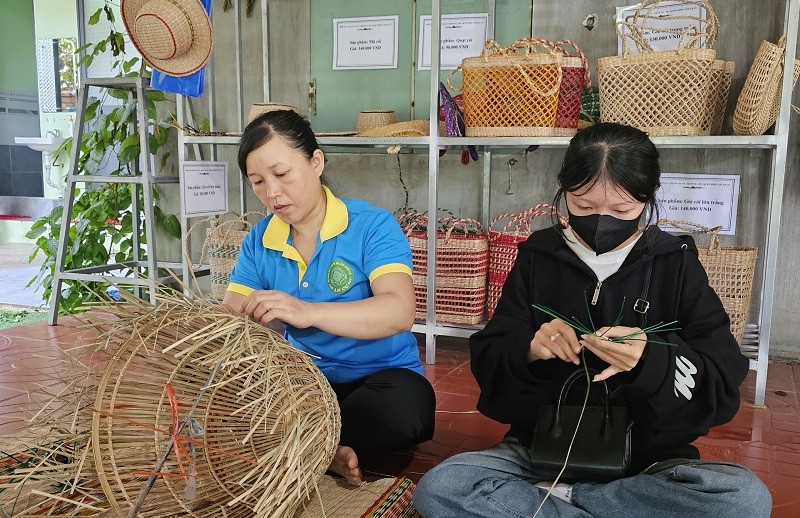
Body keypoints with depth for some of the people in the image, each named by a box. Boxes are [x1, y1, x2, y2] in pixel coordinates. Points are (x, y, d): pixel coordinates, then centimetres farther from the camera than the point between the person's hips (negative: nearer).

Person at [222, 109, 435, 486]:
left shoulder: (372, 226, -12)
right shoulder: (258, 241, 4)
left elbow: (399, 311, -27)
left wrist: (309, 312, -41)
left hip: (378, 375, -3)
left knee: (405, 405, -36)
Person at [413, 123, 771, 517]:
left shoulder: (676, 263, 1)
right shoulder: (537, 258, 3)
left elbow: (724, 384, -6)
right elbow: (486, 361, 2)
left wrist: (652, 360, -26)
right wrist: (529, 351, -21)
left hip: (648, 457, 0)